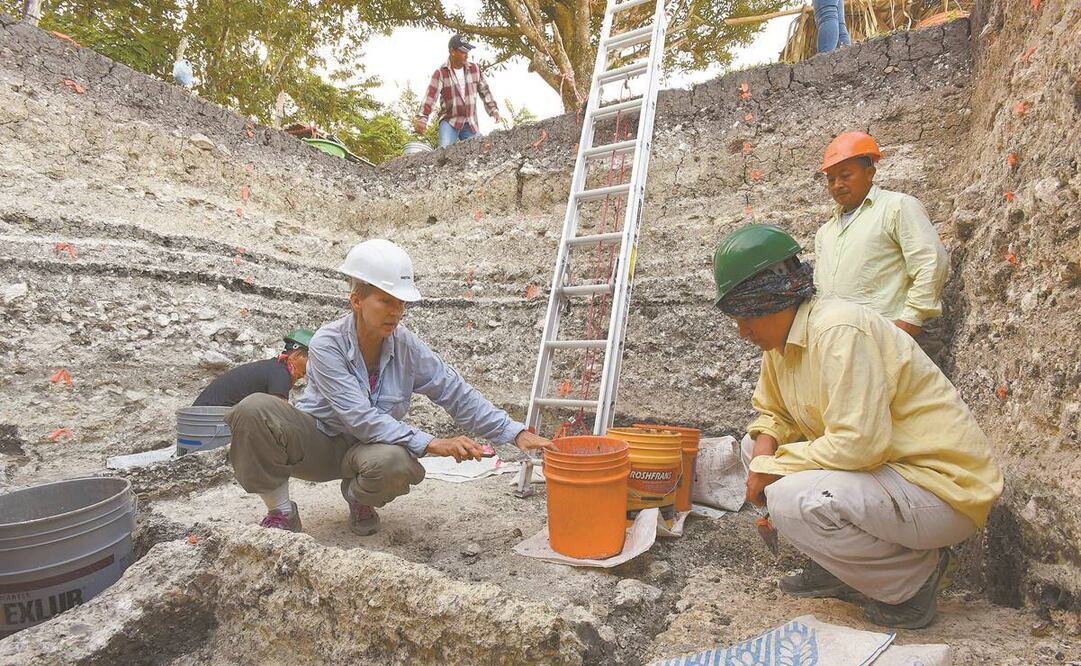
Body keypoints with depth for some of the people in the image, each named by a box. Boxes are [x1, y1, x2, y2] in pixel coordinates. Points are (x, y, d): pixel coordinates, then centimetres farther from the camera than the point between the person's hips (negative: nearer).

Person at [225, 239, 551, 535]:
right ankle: (281, 511, -9)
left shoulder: (406, 346, -13)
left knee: (394, 462, -36)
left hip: (365, 449, 2)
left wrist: (516, 433, -19)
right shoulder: (327, 344, -23)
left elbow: (458, 394, -11)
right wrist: (431, 444, -38)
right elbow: (361, 419, -31)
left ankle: (359, 498, 3)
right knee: (254, 409, -31)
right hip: (314, 441, -1)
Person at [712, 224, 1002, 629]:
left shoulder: (840, 330, -24)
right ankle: (838, 569, 15)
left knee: (791, 500, -28)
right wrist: (765, 445, -8)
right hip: (887, 470, 9)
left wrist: (772, 469, -19)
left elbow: (858, 444, -30)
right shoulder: (780, 341, 4)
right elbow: (772, 412, 15)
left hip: (944, 489, -9)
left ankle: (916, 574, -3)